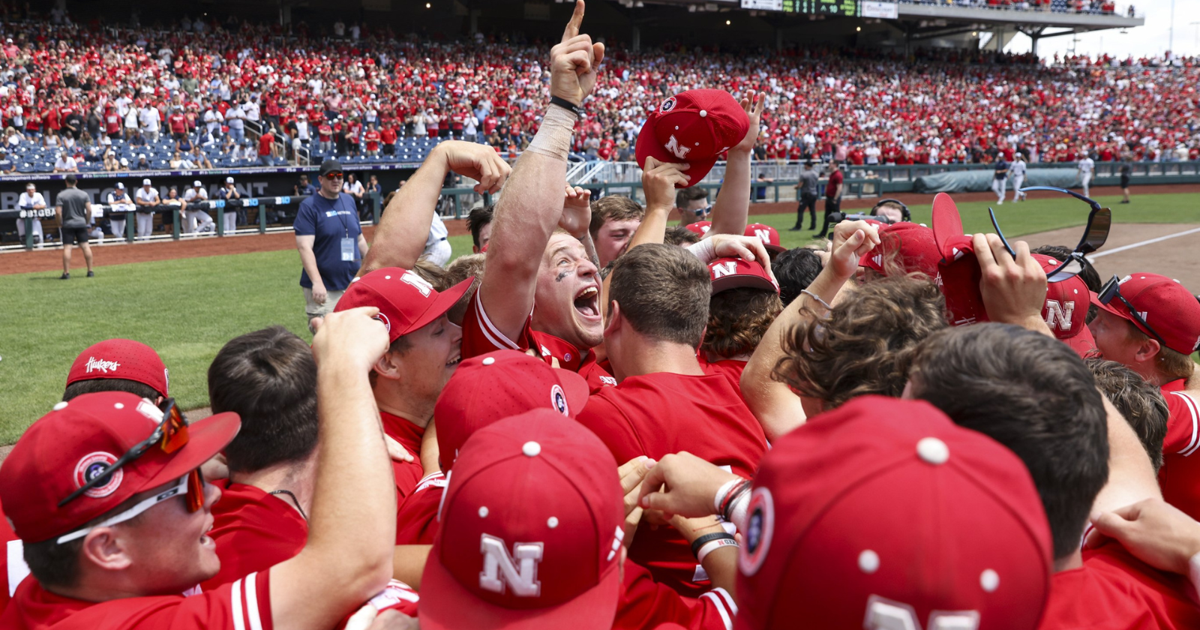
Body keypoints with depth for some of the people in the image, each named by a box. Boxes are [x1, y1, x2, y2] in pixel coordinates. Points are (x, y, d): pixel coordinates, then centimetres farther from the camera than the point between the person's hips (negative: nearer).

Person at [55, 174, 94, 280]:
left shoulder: (61, 195, -5)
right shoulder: (84, 194, 1)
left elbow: (58, 211, -11)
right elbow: (89, 210, -3)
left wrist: (60, 223, 2)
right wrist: (86, 222, 9)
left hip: (67, 225, -2)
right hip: (81, 223, 2)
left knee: (67, 248, -3)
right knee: (85, 246, 4)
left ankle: (66, 273, -6)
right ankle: (90, 271, 5)